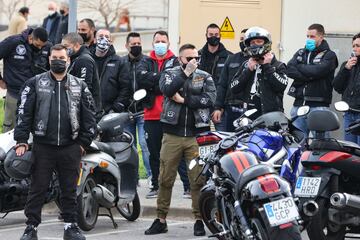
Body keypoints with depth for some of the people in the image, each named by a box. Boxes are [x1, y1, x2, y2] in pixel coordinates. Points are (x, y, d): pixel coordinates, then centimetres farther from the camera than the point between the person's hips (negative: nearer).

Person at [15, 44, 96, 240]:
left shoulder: (79, 86, 9)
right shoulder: (35, 84, 5)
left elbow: (88, 117, 10)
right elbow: (24, 113, 1)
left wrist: (84, 143, 2)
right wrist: (21, 141, -6)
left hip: (71, 148, 1)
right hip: (43, 146, -1)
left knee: (69, 189, 7)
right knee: (38, 189, 1)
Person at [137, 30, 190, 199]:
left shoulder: (175, 62, 5)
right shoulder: (146, 63, 13)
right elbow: (141, 76, -8)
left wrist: (152, 83, -15)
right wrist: (160, 77, -14)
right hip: (152, 115, 4)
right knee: (154, 153, 11)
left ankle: (188, 186, -5)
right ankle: (156, 186, 19)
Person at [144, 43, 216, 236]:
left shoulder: (205, 77, 9)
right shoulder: (170, 74, 8)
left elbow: (210, 98, -8)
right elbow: (167, 89, -13)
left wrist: (183, 100, -11)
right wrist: (186, 73, -16)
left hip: (197, 135, 0)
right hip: (172, 135, 1)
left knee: (199, 180, -2)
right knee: (165, 179, 4)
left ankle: (199, 220, 6)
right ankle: (161, 220, 11)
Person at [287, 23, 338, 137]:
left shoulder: (329, 55, 2)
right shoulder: (300, 53, 17)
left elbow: (317, 71, -15)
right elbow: (289, 70, 1)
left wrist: (299, 67, -1)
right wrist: (308, 77, -10)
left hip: (318, 105, -5)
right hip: (299, 103, 5)